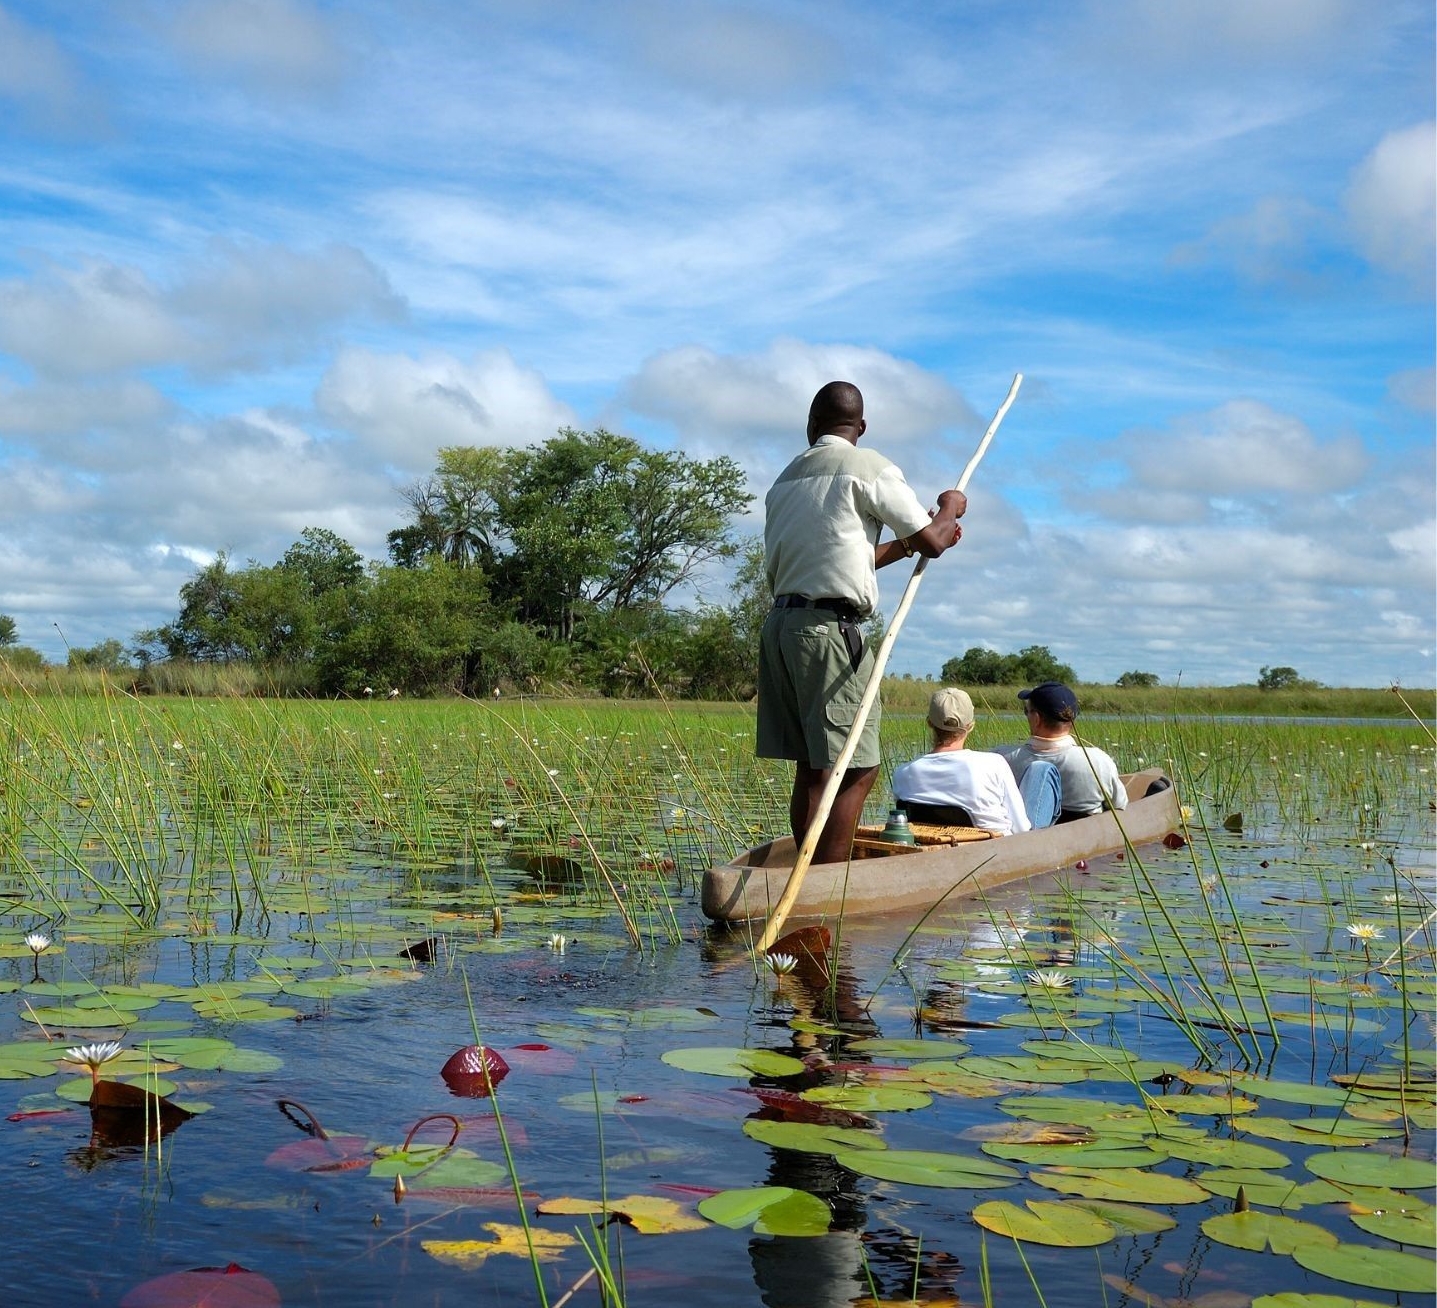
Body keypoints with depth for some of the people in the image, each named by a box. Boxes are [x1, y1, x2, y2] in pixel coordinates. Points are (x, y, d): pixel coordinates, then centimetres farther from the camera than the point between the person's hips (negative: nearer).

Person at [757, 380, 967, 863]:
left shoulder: (786, 478, 20)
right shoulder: (868, 467, -2)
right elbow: (932, 541, -1)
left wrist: (900, 546, 30)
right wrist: (951, 507, 19)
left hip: (780, 622, 8)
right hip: (828, 628, -8)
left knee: (811, 768, 11)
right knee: (856, 769, -7)